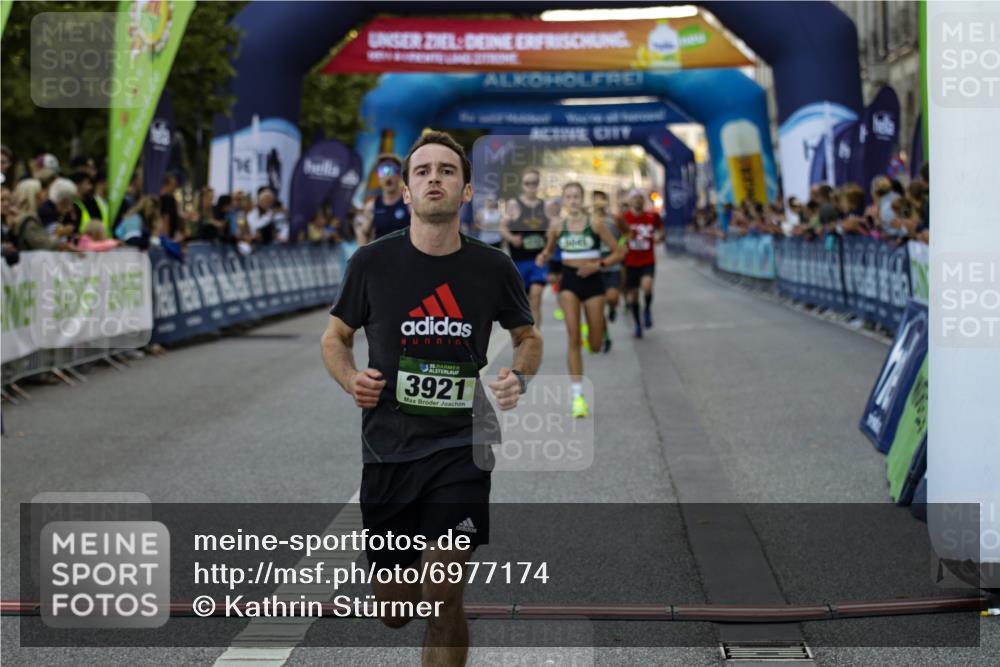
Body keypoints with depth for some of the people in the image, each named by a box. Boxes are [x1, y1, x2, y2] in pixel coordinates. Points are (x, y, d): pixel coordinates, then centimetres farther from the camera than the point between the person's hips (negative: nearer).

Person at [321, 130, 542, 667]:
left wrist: (519, 377, -5)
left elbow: (528, 336, 17)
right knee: (394, 612, 9)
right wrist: (351, 380, -9)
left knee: (443, 597, -15)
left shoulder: (493, 268, -1)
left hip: (460, 446, -1)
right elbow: (335, 336, 11)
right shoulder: (372, 262, -3)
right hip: (389, 448, 1)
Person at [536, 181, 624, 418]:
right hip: (569, 281, 0)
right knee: (573, 337, -14)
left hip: (592, 281, 0)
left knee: (595, 345, 4)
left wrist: (598, 265, -16)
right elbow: (549, 250, 18)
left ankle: (591, 332, 45)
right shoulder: (557, 228, 1)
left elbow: (619, 252, -2)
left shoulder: (596, 224, -5)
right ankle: (577, 395, -12)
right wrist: (543, 258, -5)